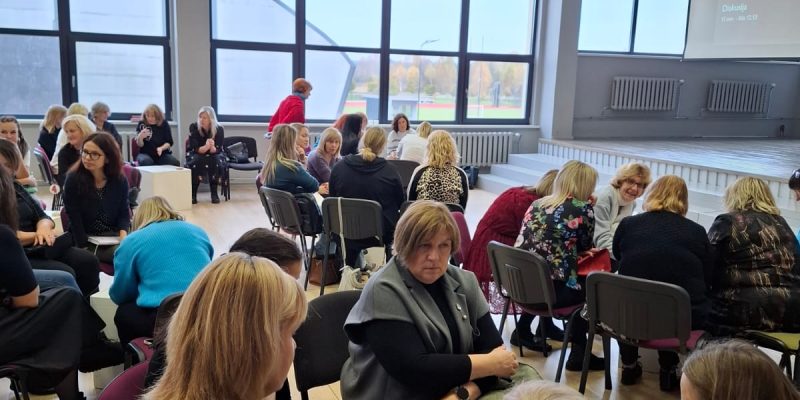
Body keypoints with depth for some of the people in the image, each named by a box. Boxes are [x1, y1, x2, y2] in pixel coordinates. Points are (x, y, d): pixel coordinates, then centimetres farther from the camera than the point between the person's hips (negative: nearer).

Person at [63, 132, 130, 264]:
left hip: (113, 239, 4)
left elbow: (124, 212, 7)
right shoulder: (74, 179, -7)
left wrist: (123, 233, -13)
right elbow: (75, 220, -10)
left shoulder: (120, 181, 2)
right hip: (87, 240, -4)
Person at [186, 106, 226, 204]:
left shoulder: (219, 129, -18)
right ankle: (193, 194, -20)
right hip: (196, 154, 0)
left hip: (214, 155, 0)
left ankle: (214, 193, -19)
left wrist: (212, 147, -43)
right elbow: (195, 149, -22)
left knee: (215, 162, -33)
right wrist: (206, 147, -43)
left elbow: (217, 150, -19)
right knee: (196, 162, -33)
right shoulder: (193, 127, -18)